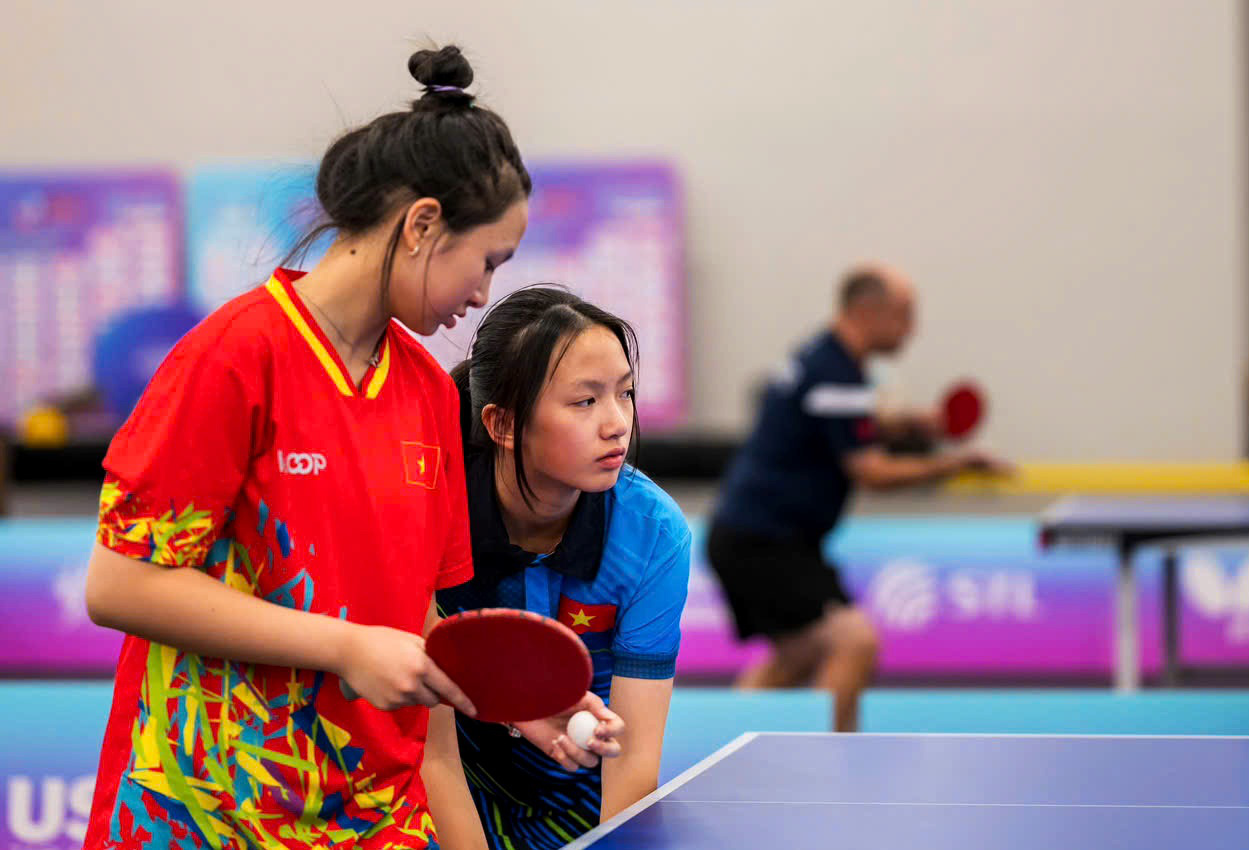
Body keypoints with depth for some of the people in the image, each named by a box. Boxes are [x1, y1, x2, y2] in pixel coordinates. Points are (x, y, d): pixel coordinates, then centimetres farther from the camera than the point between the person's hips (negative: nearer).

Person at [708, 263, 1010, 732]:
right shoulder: (836, 376, -19)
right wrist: (954, 463, -14)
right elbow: (871, 472, -21)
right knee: (855, 641, -20)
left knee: (797, 658, 26)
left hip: (742, 536, 11)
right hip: (764, 544, -11)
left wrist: (902, 422, 13)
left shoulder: (817, 356, 12)